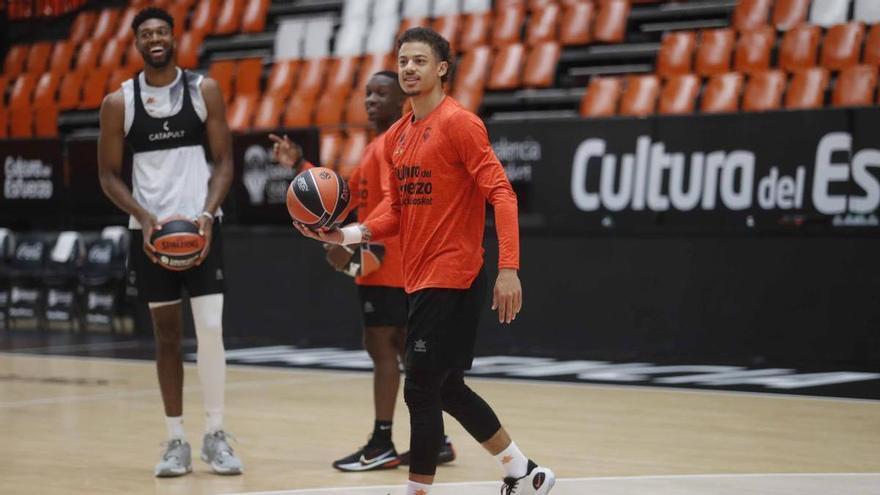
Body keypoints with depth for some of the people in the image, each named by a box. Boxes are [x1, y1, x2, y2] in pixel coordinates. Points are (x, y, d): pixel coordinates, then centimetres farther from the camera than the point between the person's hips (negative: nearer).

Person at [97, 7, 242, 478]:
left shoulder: (205, 91, 0)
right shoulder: (118, 102, 0)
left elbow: (224, 161, 1)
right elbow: (109, 175, 3)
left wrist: (207, 215, -13)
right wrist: (145, 219, -11)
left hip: (201, 226, -1)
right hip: (149, 231, 1)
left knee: (211, 330, -7)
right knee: (166, 336, 6)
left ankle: (215, 435, 5)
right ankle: (176, 440, 12)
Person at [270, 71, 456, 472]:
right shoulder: (378, 146, 20)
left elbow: (395, 200, -25)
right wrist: (298, 165, 14)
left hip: (388, 266, -10)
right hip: (385, 265, 10)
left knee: (381, 347, -9)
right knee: (404, 348, 11)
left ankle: (382, 445, -8)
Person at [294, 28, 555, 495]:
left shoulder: (457, 123, -12)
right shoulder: (396, 137, 13)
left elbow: (501, 193, -17)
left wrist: (508, 269, -26)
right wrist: (345, 234, 3)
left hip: (452, 281, -9)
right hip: (419, 281, 9)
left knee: (421, 391, -7)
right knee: (447, 389, 16)